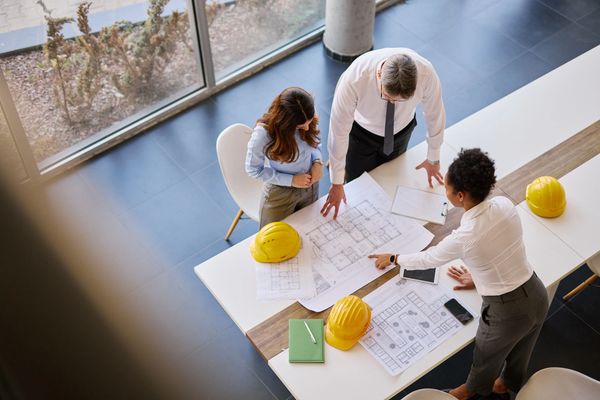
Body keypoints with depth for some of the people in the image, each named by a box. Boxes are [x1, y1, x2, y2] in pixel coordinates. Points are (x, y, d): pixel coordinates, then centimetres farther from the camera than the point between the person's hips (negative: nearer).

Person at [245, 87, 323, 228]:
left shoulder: (308, 120, -23)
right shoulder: (263, 133, -35)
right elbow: (253, 169, -20)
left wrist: (317, 162, -18)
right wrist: (291, 180, -22)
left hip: (310, 186, 4)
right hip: (280, 193, -4)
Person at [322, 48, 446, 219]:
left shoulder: (426, 74, -37)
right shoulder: (354, 78, -43)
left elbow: (435, 115, -17)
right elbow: (339, 129, -31)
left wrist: (433, 159, -1)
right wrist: (337, 183, -22)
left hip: (401, 132, 2)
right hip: (362, 132, -2)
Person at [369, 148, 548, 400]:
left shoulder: (463, 238, -28)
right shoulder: (505, 205, -12)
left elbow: (426, 259, -9)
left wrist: (392, 259, 11)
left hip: (507, 312, -5)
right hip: (538, 295, 5)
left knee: (487, 356, 30)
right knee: (519, 352, 36)